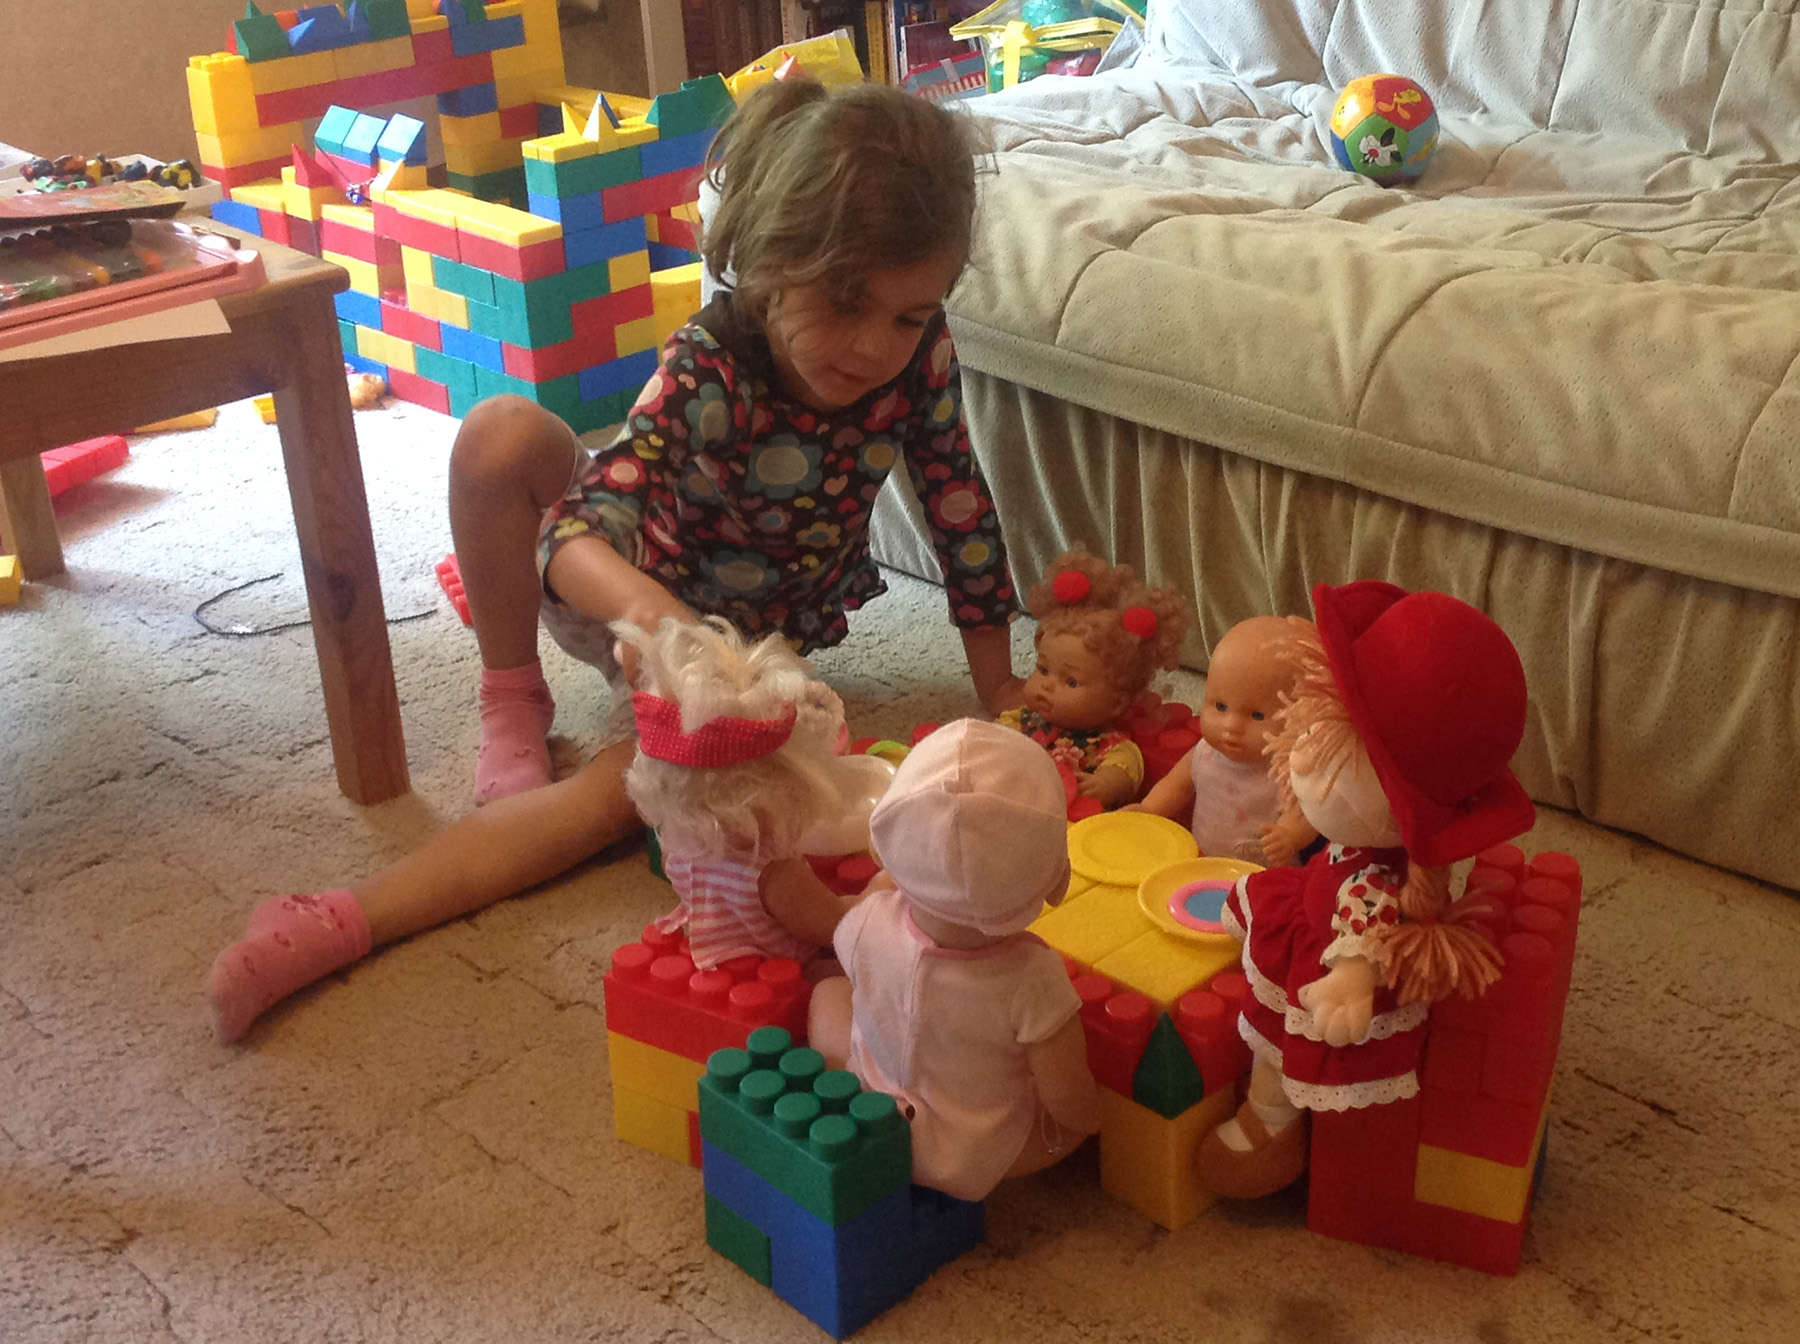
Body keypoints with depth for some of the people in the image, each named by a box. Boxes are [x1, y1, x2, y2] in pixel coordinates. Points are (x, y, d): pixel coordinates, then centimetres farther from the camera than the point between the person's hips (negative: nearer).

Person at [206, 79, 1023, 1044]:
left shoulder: (918, 357, -21)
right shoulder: (707, 367, -30)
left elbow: (962, 510, -5)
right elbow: (577, 536, -41)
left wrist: (1000, 689, -2)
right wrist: (640, 605, -65)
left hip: (737, 642, 1)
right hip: (618, 588, -1)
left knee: (617, 795, -30)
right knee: (502, 433, -29)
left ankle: (345, 923, -29)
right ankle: (512, 693, -10)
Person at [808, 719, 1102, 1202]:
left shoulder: (870, 923, -29)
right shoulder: (1034, 981, -37)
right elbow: (1071, 1108, -25)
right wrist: (1087, 1112, -4)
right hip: (980, 1163, -2)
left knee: (828, 995, 27)